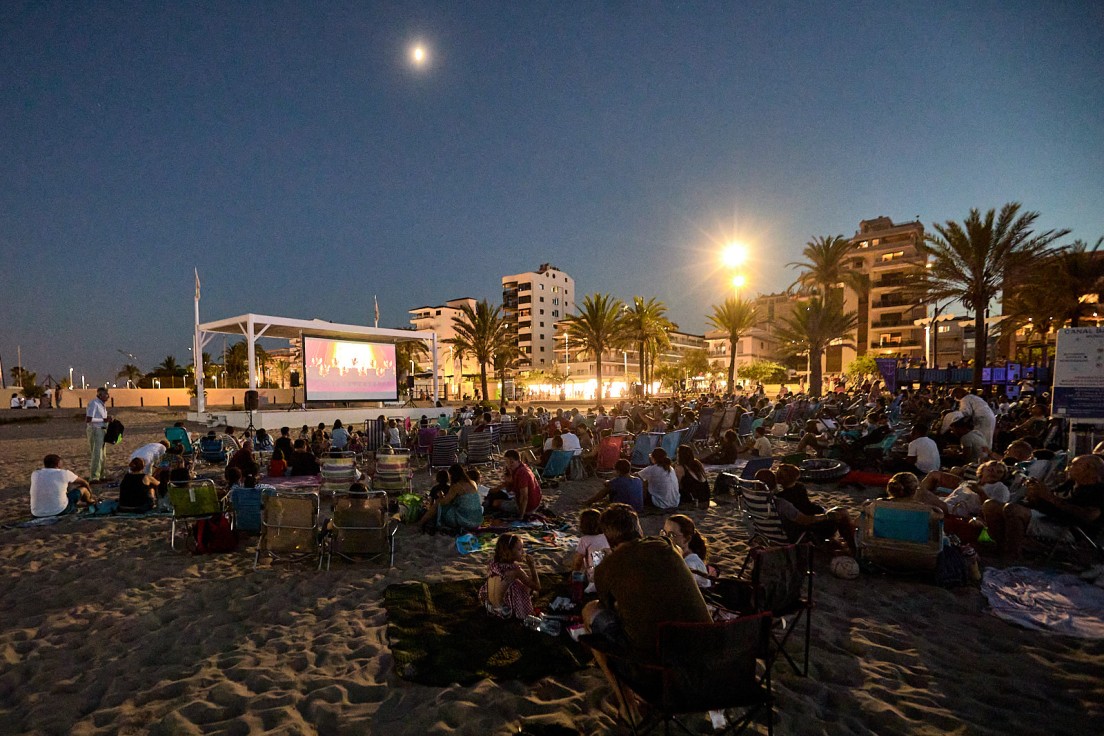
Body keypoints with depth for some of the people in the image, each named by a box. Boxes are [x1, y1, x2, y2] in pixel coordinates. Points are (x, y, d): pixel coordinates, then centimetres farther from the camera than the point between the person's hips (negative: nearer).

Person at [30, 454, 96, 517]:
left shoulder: (35, 474, 2)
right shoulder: (64, 473, -6)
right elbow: (84, 482, 13)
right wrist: (90, 492, 33)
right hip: (60, 512, -5)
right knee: (83, 488, 15)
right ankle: (88, 502, 46)